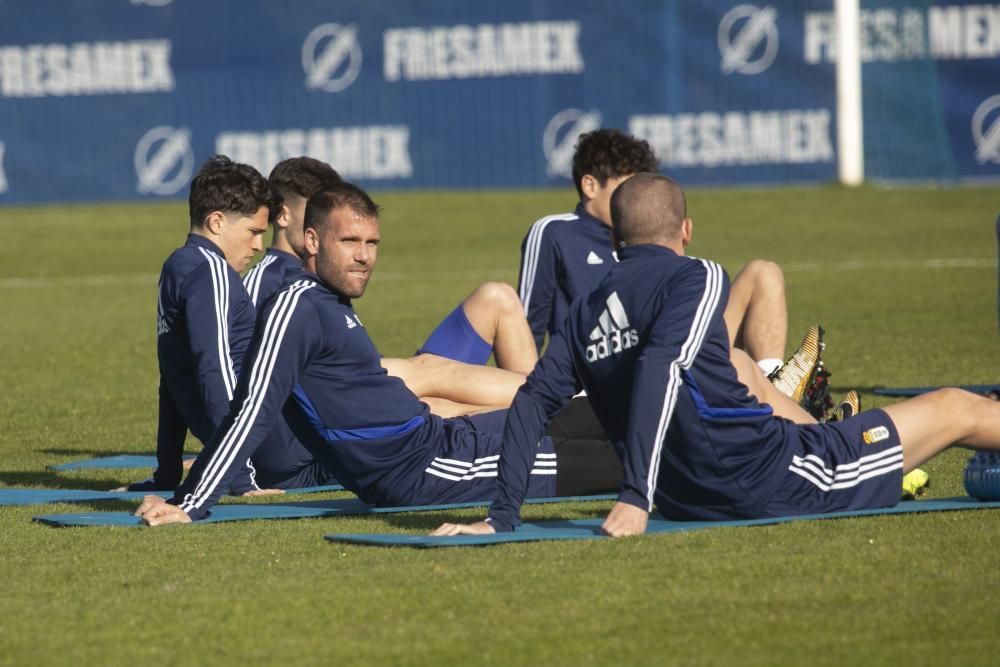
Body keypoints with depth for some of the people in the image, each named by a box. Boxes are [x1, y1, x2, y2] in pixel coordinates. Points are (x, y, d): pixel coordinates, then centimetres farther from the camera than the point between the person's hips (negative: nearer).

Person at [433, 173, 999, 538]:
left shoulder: (587, 312, 8)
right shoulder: (694, 278, -9)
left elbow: (535, 400, -1)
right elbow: (660, 369, -24)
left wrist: (503, 516, -2)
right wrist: (636, 499, -31)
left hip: (690, 501, 7)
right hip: (769, 481, -7)